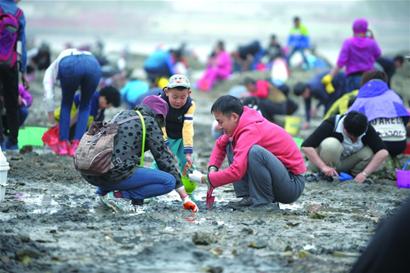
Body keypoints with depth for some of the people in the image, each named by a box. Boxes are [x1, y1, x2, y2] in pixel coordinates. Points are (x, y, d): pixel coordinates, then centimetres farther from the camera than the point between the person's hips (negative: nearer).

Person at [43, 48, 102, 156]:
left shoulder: (51, 70, 37)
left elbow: (48, 96, 24)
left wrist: (52, 122, 34)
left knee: (66, 104, 25)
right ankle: (76, 146, 16)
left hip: (69, 66, -2)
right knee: (85, 105, 25)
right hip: (93, 65, 2)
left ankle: (63, 144, 22)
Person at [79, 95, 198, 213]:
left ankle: (103, 191, 14)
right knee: (169, 181, -3)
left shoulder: (123, 114, 23)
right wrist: (185, 197, 7)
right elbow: (164, 157, 4)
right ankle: (119, 195, -9)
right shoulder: (149, 122, 4)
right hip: (114, 173, -8)